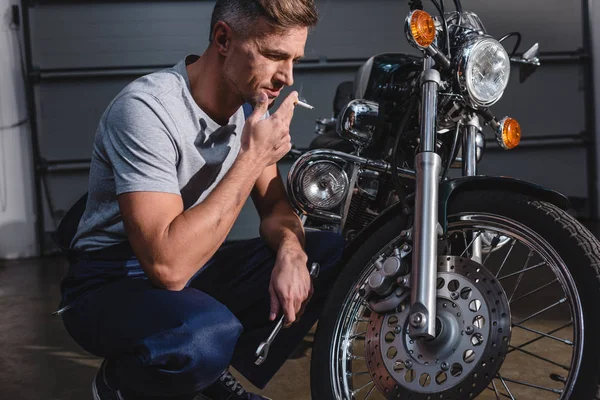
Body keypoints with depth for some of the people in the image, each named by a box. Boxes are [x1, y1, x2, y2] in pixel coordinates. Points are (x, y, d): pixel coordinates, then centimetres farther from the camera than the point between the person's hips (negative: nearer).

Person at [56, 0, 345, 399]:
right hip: (115, 283, -7)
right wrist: (252, 157, -29)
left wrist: (290, 250, -18)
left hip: (197, 263, 8)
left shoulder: (253, 101, -1)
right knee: (208, 332, -39)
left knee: (334, 256, -8)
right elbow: (169, 265, -35)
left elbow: (275, 205, 6)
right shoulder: (146, 108, -26)